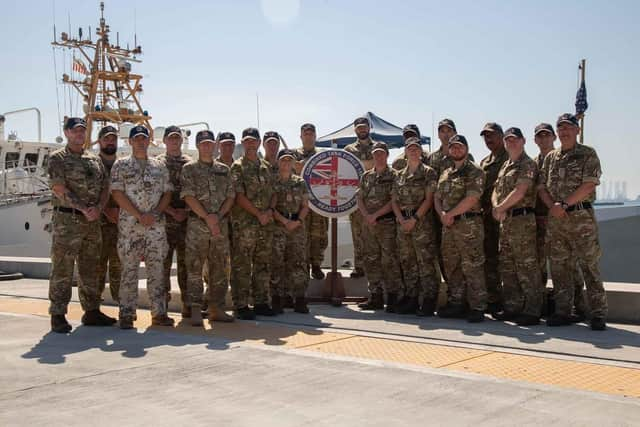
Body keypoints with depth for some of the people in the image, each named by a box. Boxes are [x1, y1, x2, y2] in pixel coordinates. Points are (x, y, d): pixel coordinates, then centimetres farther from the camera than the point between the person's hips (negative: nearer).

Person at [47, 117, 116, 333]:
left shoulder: (95, 159, 15)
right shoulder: (57, 158, -2)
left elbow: (105, 187, 10)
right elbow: (60, 190, -11)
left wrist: (98, 208, -7)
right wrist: (83, 209, -17)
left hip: (93, 221, 6)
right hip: (67, 220, -6)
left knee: (90, 269, 12)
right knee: (62, 270, -3)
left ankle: (92, 311, 20)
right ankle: (58, 315, 2)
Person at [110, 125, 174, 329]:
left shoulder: (160, 166, 13)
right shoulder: (121, 165, 4)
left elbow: (167, 193, 10)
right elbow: (117, 193, -5)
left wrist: (155, 214, -6)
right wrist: (139, 215, -12)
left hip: (156, 224, 3)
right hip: (129, 224, -3)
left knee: (156, 268, 4)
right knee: (129, 269, -2)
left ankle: (159, 312, 10)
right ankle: (127, 314, 4)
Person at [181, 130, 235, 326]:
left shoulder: (224, 170, 13)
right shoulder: (189, 169, 3)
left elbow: (230, 197, 8)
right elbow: (188, 196, -7)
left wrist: (217, 216, -8)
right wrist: (207, 216, -14)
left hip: (221, 223, 4)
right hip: (197, 224, -4)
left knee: (219, 268, 6)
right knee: (194, 267, -4)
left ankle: (216, 308, 14)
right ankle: (195, 310, -1)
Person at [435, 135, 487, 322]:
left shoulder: (474, 171, -5)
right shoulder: (445, 174, 19)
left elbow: (471, 199, -15)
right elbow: (437, 198, 14)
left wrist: (450, 214, -12)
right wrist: (442, 214, -6)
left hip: (469, 224, -8)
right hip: (448, 225, 8)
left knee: (472, 268, -7)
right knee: (451, 266, 12)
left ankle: (477, 307, -2)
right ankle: (455, 304, 22)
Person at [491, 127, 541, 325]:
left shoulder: (528, 164, -7)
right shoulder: (505, 165, 20)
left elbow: (519, 192, -17)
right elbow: (496, 190, 17)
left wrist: (501, 208, -8)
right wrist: (496, 207, -3)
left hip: (522, 219, -9)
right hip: (505, 221, 9)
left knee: (527, 266, -7)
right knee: (507, 266, 12)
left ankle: (532, 311, -3)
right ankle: (512, 307, 21)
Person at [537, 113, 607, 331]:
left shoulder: (588, 154, 1)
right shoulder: (550, 158, 15)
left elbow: (589, 185, -10)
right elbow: (541, 186, 12)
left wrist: (564, 204, -14)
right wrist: (552, 205, -6)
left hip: (581, 217, -5)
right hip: (555, 218, 5)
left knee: (590, 266, -5)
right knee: (559, 268, 7)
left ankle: (598, 314, 0)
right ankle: (562, 312, 15)